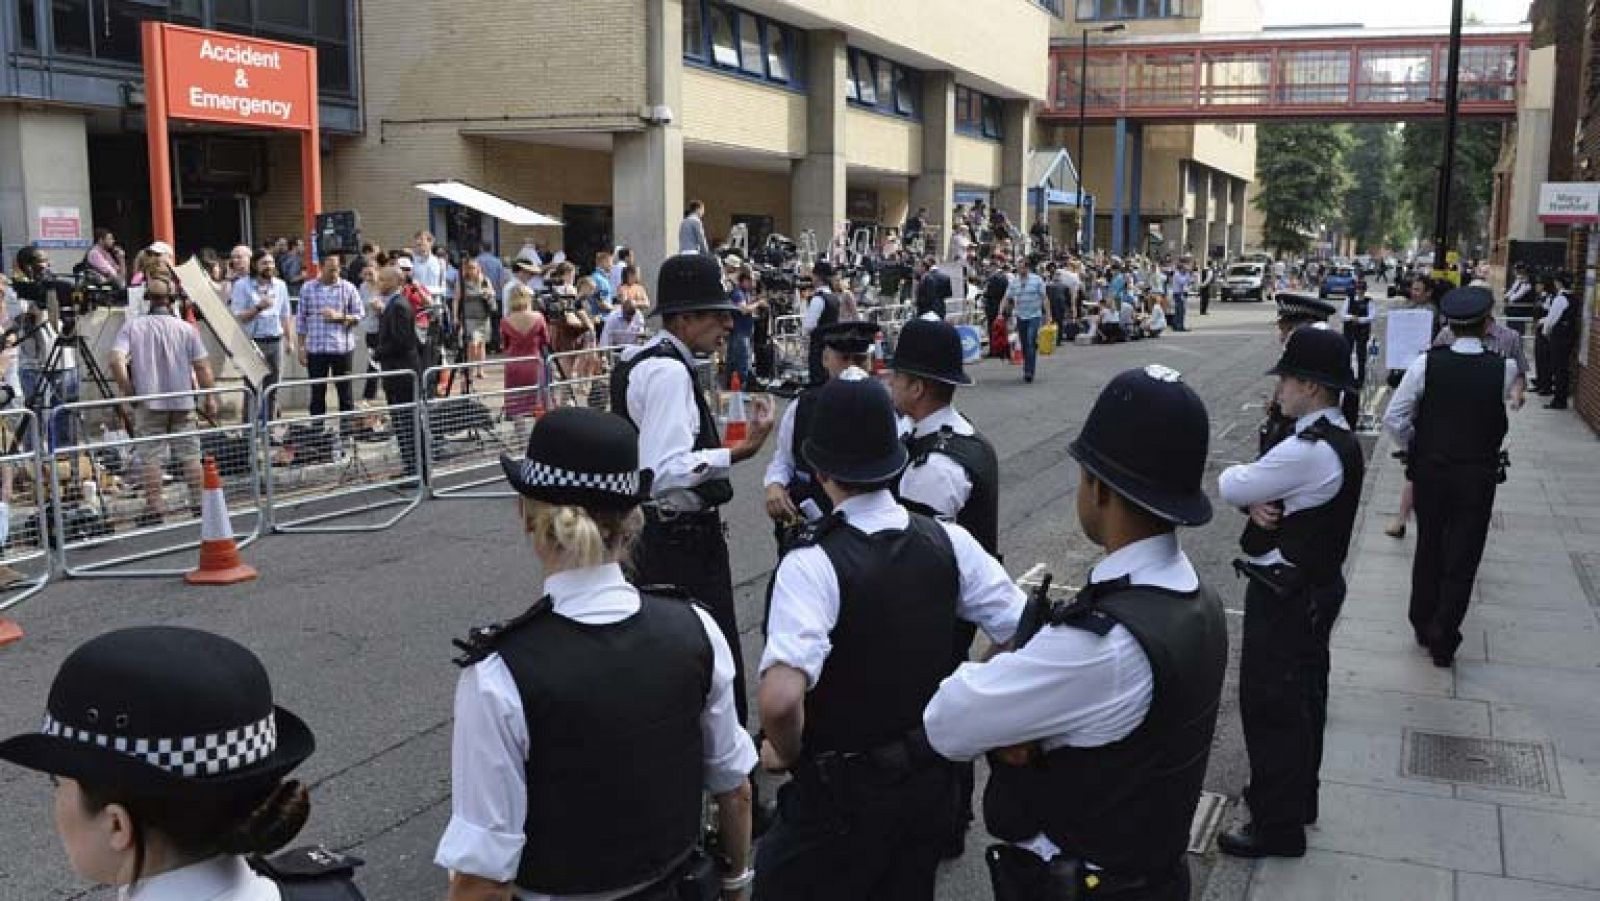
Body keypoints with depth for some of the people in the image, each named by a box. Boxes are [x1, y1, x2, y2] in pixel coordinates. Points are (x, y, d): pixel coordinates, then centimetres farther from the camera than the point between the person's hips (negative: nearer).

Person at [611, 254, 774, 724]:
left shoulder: (637, 361, 11)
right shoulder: (670, 371, -20)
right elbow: (664, 472, -30)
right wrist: (738, 452, -31)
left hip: (649, 533, 11)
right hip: (685, 541, -11)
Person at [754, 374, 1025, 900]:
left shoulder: (812, 564, -24)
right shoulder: (947, 541, -8)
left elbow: (780, 699, -36)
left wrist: (787, 752, -16)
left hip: (843, 792, -6)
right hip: (935, 777, 6)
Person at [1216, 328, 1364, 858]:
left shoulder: (1308, 452, -28)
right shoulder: (1338, 440, 6)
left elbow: (1229, 487, -20)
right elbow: (1271, 492, 8)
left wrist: (1238, 479, 1)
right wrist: (1259, 503, -13)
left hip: (1285, 598, -10)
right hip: (1317, 585, 10)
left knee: (1270, 703, 1)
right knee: (1302, 696, 22)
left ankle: (1277, 826, 12)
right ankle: (1296, 797, 38)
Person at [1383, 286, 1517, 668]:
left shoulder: (1427, 364, -13)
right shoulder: (1504, 368, -13)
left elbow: (1393, 418, -11)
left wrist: (1413, 450, 5)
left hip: (1429, 472, 1)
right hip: (1479, 476, -1)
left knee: (1428, 550, 19)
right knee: (1462, 560, 9)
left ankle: (1423, 626, 34)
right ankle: (1443, 641, 14)